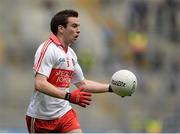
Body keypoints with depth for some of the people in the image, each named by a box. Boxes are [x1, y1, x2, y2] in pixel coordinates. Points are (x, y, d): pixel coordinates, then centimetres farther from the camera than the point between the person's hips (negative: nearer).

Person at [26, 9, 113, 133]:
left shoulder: (71, 53, 12)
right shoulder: (48, 49, -15)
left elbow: (83, 84, 23)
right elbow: (40, 84, -26)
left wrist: (110, 87, 13)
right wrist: (69, 96, -33)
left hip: (64, 112, 7)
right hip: (42, 117, -7)